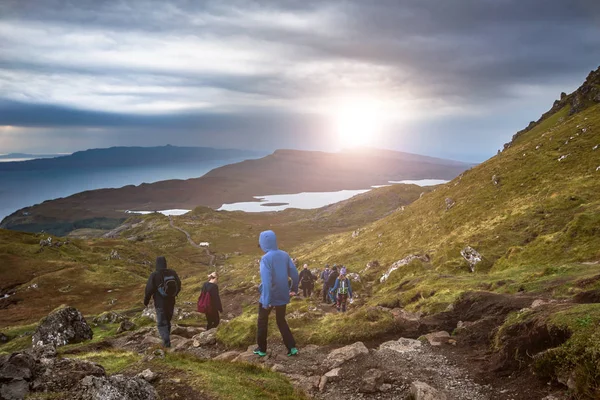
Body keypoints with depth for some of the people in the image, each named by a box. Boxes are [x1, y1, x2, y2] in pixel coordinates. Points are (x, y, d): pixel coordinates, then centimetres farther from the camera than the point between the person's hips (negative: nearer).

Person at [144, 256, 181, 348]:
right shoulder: (172, 273, -1)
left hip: (160, 303, -4)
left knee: (161, 323, 3)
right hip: (171, 302, 4)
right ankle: (166, 340, 26)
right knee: (168, 321, 20)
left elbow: (149, 290, -11)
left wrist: (146, 301, 4)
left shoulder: (154, 275, -14)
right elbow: (179, 286, 7)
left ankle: (166, 341, -13)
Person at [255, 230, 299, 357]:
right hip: (282, 296, 5)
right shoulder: (285, 255, -1)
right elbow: (294, 273, 2)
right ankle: (292, 348, 10)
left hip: (268, 297, -5)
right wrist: (294, 289, 15)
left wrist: (266, 301, -24)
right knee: (281, 321, 19)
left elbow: (266, 281, -25)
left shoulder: (266, 258, -20)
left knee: (262, 322, 16)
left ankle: (262, 349, 24)